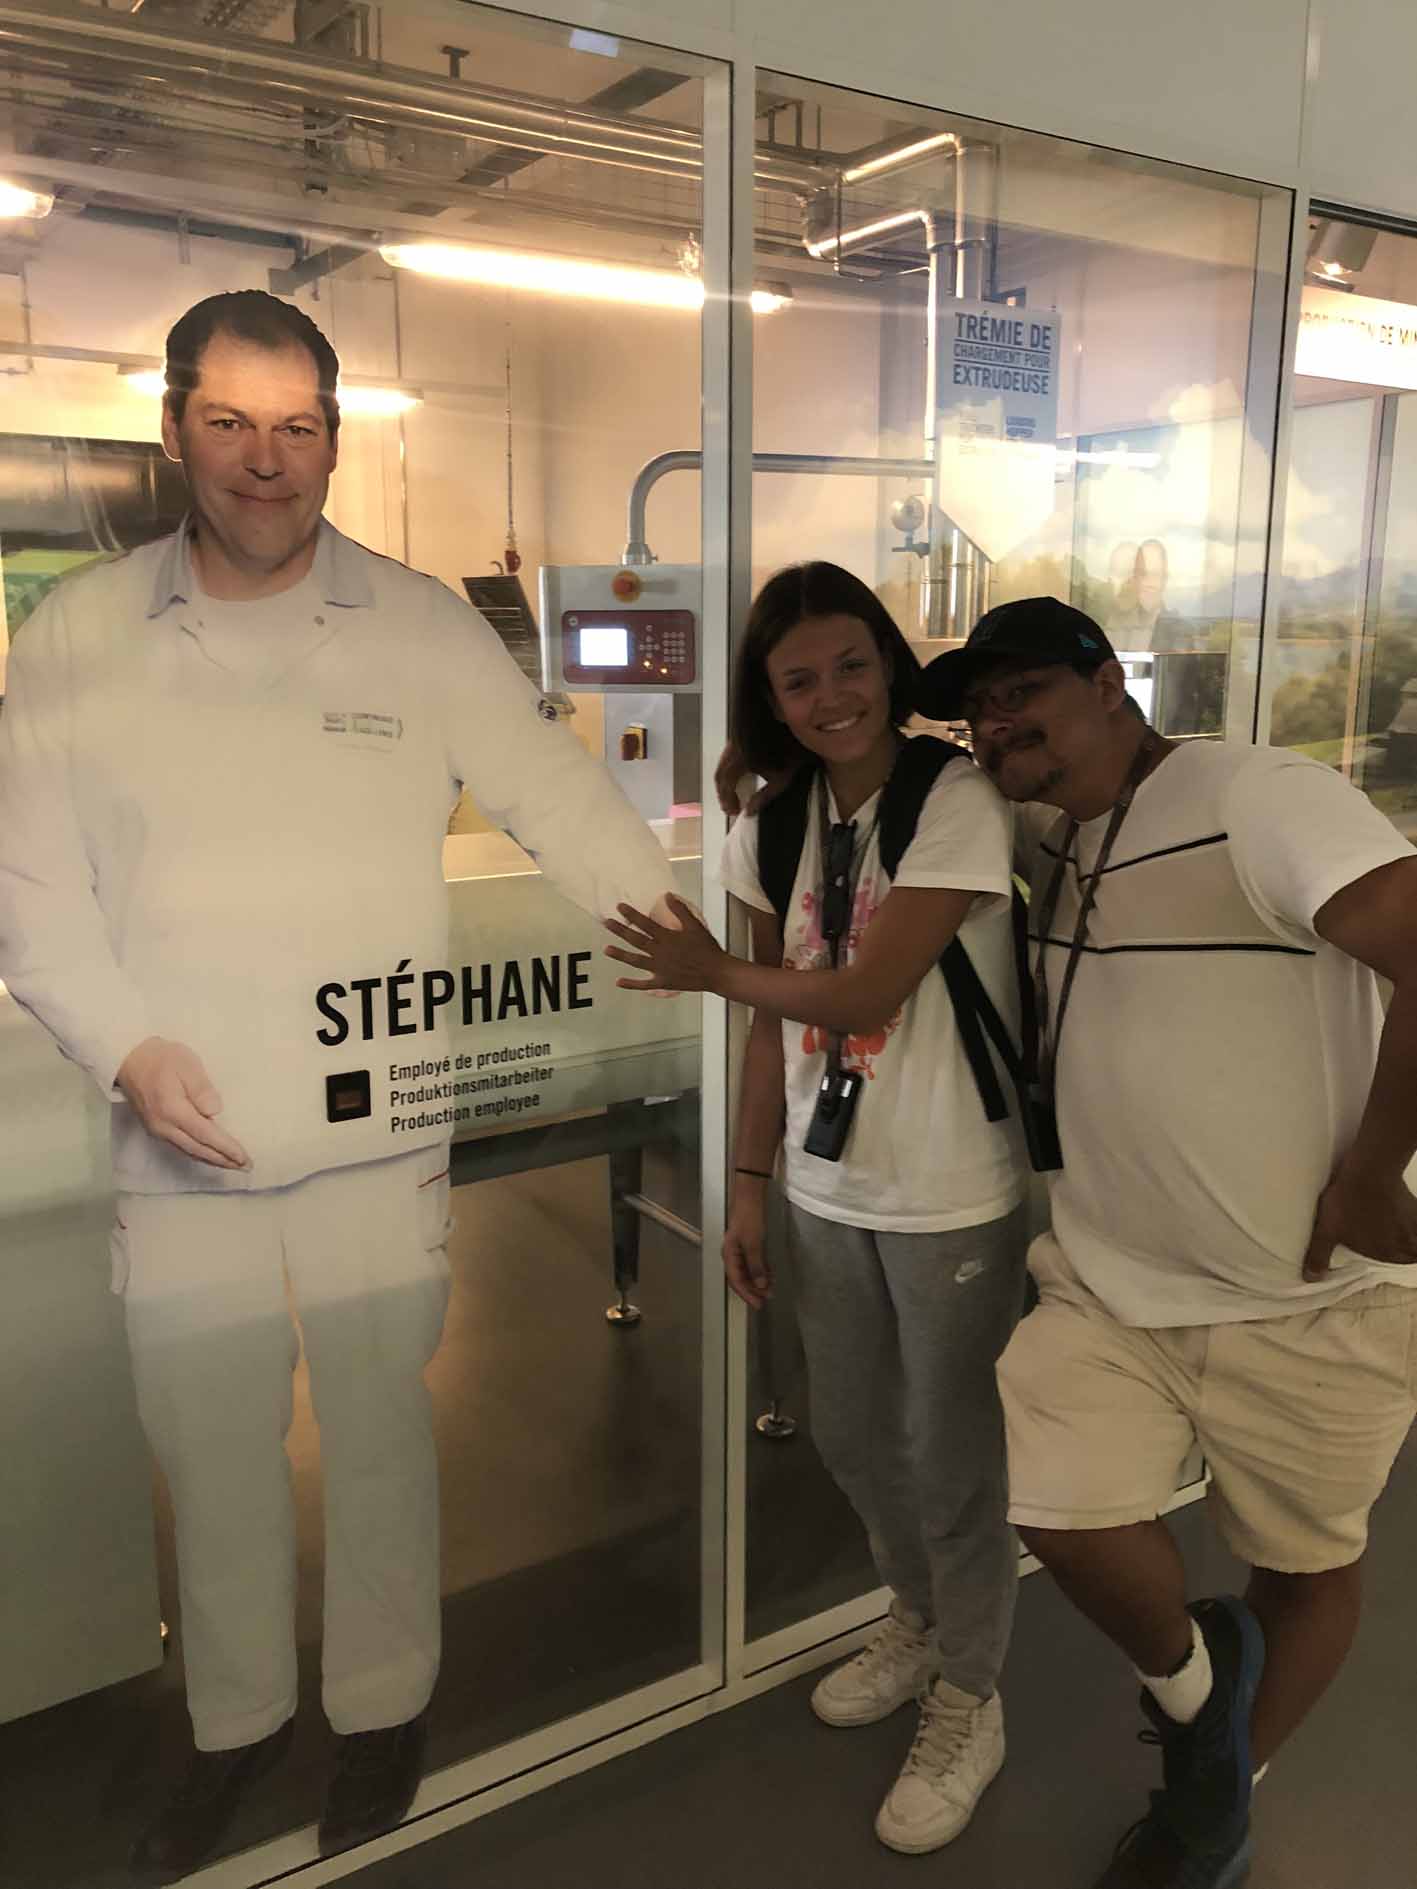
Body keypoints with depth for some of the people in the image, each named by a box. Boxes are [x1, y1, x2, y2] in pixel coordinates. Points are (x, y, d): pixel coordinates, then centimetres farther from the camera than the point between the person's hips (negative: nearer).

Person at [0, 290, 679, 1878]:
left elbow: (568, 809, -2)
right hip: (178, 1145, 2)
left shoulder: (422, 628, -1)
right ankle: (234, 1721, 41)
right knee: (209, 1452, 16)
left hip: (376, 1134, -1)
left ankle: (384, 1712, 37)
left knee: (378, 1436, 11)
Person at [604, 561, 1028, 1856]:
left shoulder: (957, 805, -16)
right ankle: (920, 1626, 48)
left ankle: (967, 1705, 34)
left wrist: (711, 969, -7)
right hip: (827, 1191, 6)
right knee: (851, 1438, 20)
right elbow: (777, 1021, 7)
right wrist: (751, 1185, 7)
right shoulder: (776, 826, 2)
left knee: (949, 1457, 10)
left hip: (951, 1198, -6)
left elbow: (864, 993, -20)